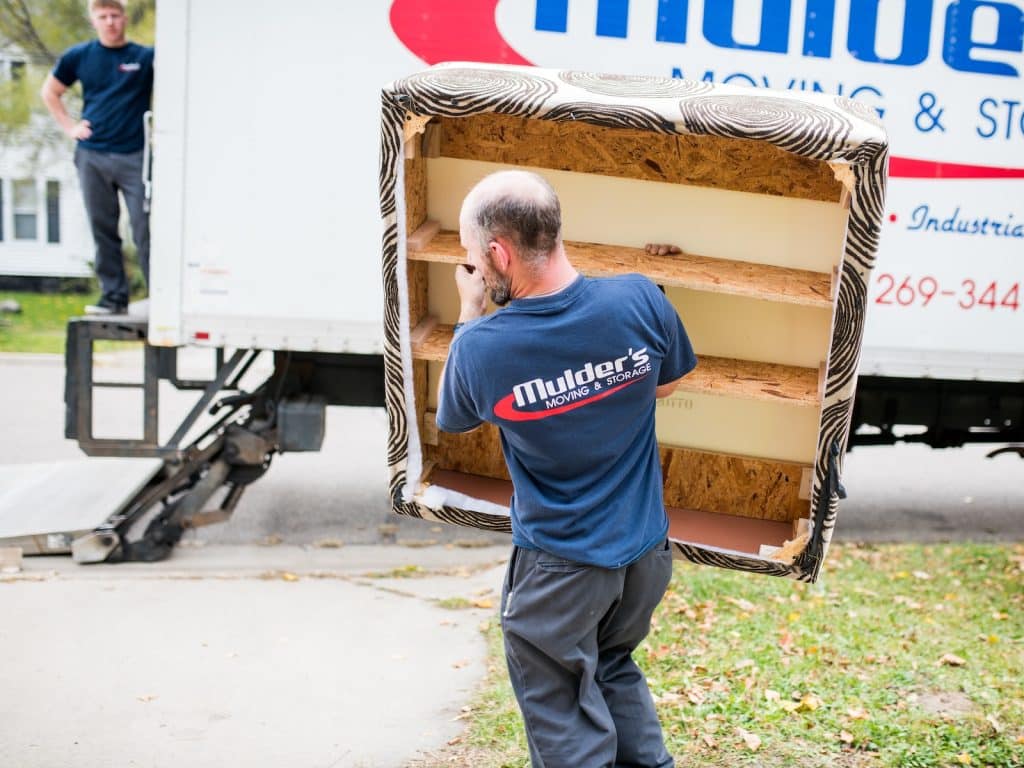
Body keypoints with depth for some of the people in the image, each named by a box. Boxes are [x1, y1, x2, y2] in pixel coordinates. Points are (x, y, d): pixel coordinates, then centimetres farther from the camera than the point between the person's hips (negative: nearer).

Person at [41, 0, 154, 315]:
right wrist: (69, 126, 9)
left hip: (134, 156, -3)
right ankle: (113, 296, 14)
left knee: (145, 230, -6)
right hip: (91, 156, 3)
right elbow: (50, 92, 20)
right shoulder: (79, 56, 8)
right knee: (103, 231, 6)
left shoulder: (146, 57, 1)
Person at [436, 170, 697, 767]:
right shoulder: (640, 299, -17)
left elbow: (455, 421, 1)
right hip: (646, 546, 4)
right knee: (616, 670, 29)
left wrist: (470, 314, 5)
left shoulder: (480, 346, -23)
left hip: (561, 567, -4)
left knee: (564, 718, 15)